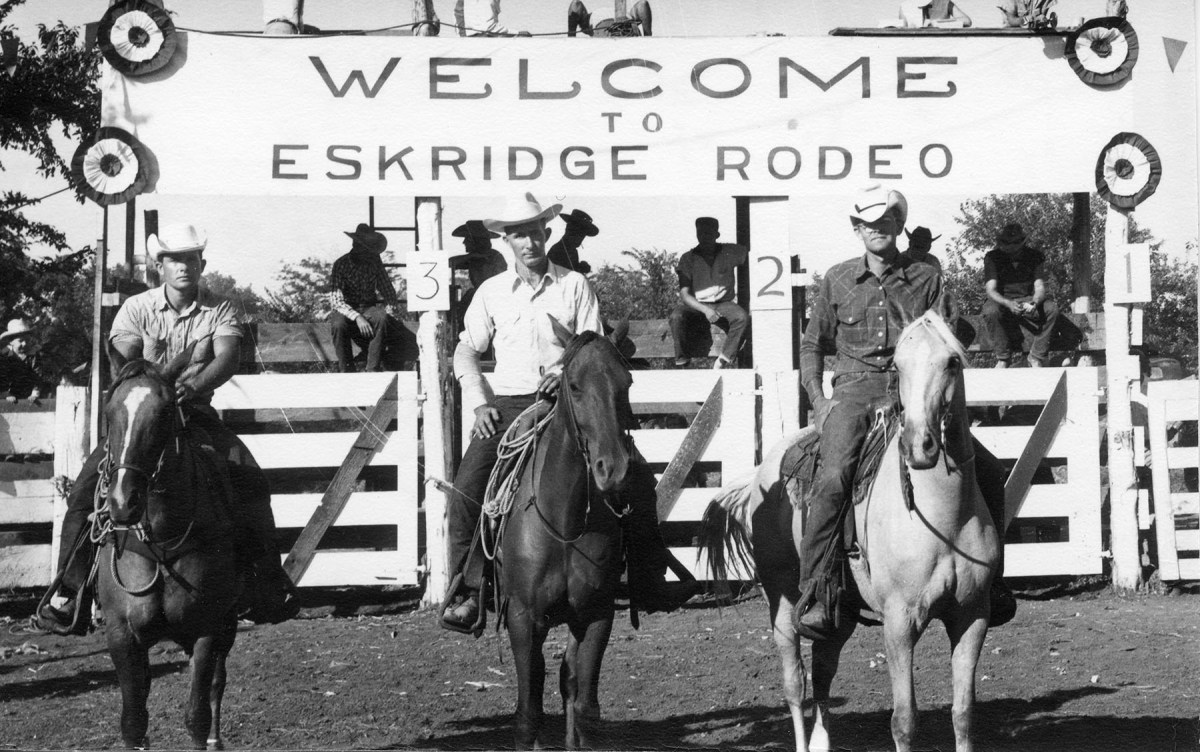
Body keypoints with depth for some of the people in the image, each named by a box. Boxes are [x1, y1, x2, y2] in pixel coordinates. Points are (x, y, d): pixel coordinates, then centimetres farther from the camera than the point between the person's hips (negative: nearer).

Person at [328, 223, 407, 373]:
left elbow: (388, 290, 9)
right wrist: (357, 317, -30)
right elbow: (335, 300, -17)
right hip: (347, 310, -3)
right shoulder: (341, 264, -9)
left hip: (370, 308, 3)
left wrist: (390, 311, -9)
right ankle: (346, 372, -27)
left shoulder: (374, 262, 1)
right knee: (339, 324, -36)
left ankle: (373, 369, -30)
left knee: (382, 318, -32)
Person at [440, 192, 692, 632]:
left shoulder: (575, 286, 7)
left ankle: (649, 582, -2)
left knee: (635, 476, -13)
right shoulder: (492, 291, 10)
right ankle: (465, 592, -10)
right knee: (465, 489, -20)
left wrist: (569, 372, -14)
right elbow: (466, 352, 12)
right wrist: (479, 403, -2)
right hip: (507, 403, 0)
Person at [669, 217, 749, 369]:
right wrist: (705, 310, -24)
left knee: (742, 317, -31)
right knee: (676, 316, -34)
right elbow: (684, 294, -9)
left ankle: (722, 362, -28)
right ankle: (681, 361, -24)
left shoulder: (729, 252, 2)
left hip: (722, 304, 1)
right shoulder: (688, 259, -2)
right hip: (695, 306, -1)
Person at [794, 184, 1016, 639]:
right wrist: (817, 399, 2)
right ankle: (813, 593, -25)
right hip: (855, 393, -2)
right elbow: (812, 345, 17)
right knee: (833, 478, -30)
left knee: (986, 471, -12)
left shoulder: (925, 280, 10)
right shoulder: (837, 281, 10)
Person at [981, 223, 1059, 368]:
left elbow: (1040, 288, -9)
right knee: (991, 311, -37)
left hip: (1027, 300, 2)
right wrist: (1008, 303, -36)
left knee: (1051, 308, -28)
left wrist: (1034, 303, -34)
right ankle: (1002, 359, -23)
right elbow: (990, 290, -15)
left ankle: (1036, 359, -23)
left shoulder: (1035, 257, -1)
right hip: (1002, 301, -2)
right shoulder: (993, 257, -6)